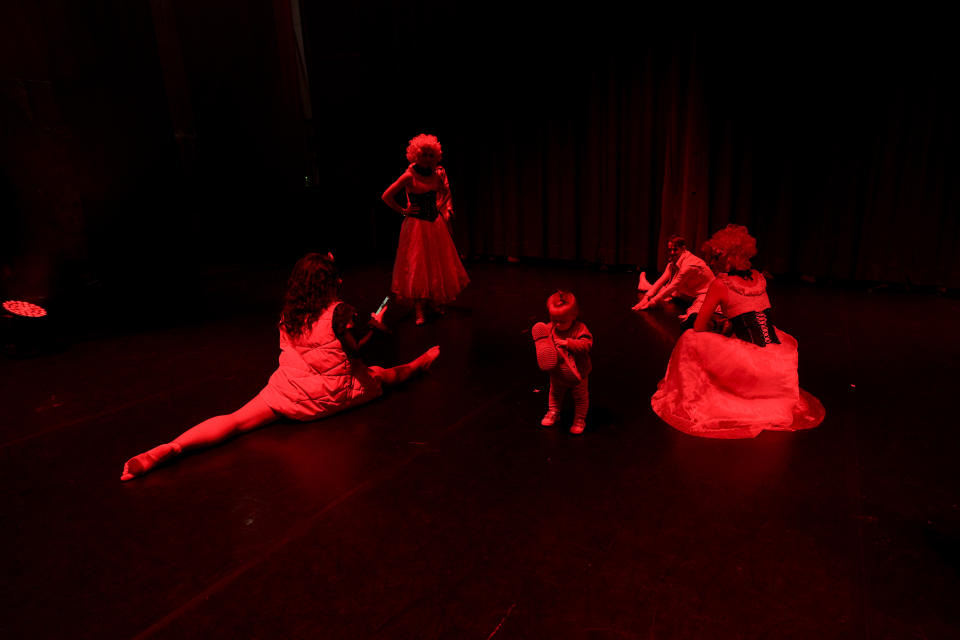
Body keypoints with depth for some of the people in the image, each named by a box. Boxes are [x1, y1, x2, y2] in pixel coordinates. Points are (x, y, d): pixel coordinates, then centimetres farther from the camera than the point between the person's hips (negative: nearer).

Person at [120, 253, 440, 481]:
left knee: (235, 421, -4)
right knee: (379, 374, 23)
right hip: (332, 397, -2)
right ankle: (420, 363, 48)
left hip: (288, 393, 2)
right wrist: (374, 327, 21)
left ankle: (169, 449, -23)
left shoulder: (288, 315, 4)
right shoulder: (340, 311, -11)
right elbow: (354, 349, 1)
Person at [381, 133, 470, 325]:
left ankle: (436, 302, 25)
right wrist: (403, 211, -6)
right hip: (416, 225, -5)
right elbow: (386, 196, -7)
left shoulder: (436, 174, 5)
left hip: (436, 224, 5)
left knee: (439, 264, 9)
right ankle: (419, 310, 0)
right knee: (416, 266, -4)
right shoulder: (409, 176, -10)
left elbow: (445, 194, 23)